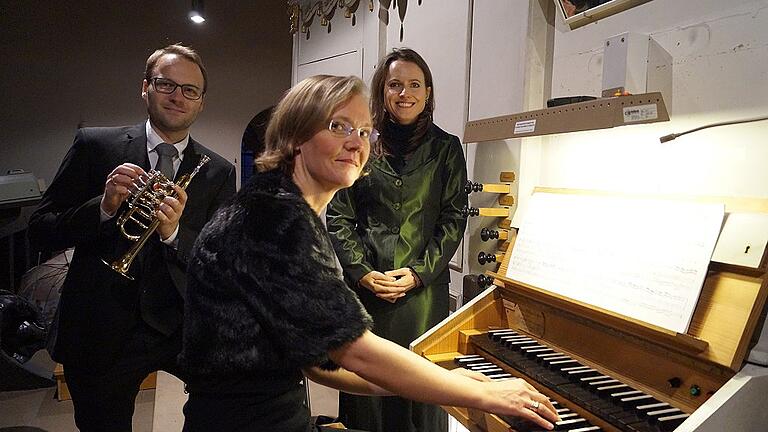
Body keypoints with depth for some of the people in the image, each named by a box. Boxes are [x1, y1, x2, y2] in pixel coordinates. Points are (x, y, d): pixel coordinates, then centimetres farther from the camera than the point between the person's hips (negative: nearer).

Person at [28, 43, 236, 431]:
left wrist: (175, 233, -21)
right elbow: (40, 230, -2)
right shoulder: (94, 145, -2)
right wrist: (103, 207, -21)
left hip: (180, 327, 1)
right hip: (99, 333, 0)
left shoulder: (218, 172, 1)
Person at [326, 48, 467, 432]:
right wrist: (363, 273, -8)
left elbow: (453, 218, 2)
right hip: (364, 285, 1)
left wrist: (419, 272, -8)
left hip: (423, 287, 0)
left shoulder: (446, 148, 4)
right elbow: (339, 217, 3)